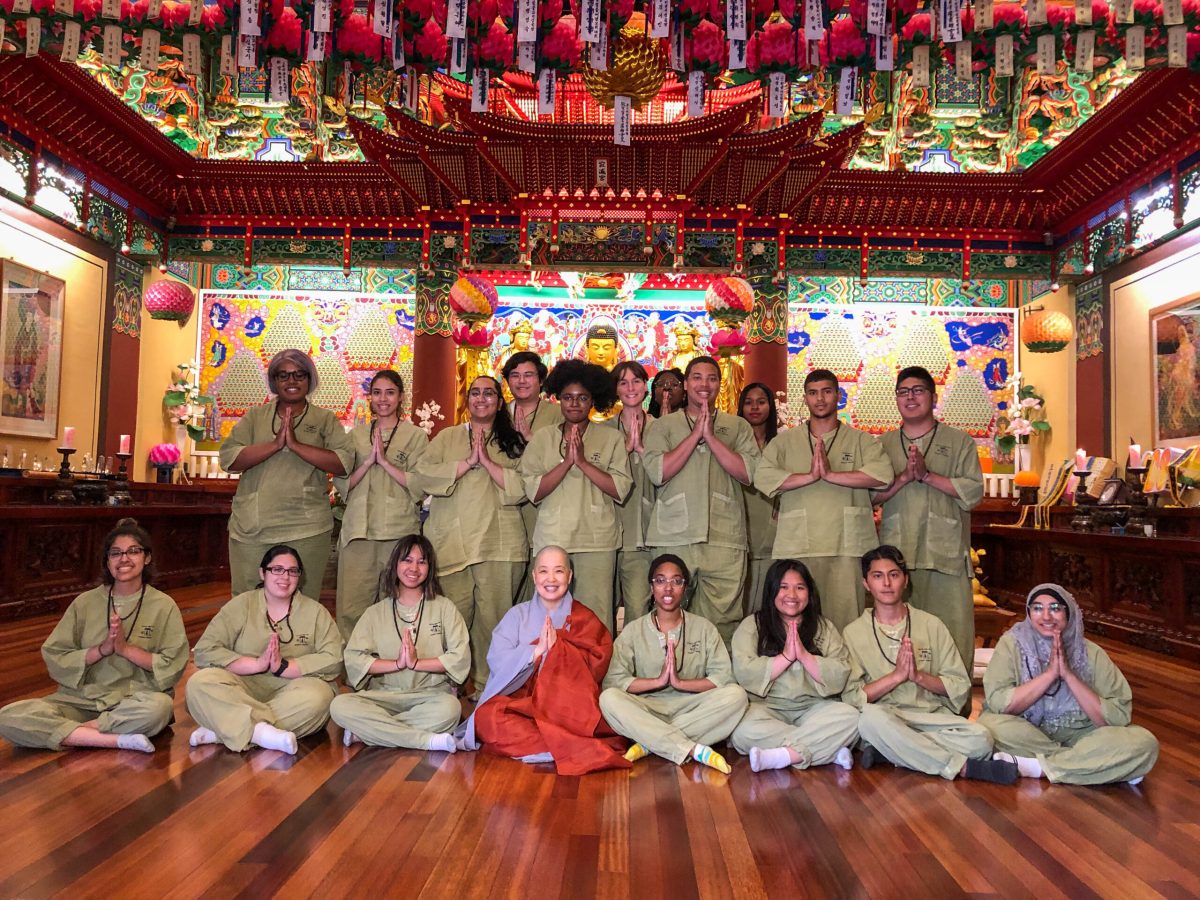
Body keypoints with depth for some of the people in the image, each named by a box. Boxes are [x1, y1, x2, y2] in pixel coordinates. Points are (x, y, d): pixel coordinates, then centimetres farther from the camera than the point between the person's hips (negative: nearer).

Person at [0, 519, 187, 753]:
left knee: (158, 707, -37)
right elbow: (54, 658, 1)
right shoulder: (85, 603, 6)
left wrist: (126, 648, -14)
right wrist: (101, 649, -13)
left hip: (136, 700, -3)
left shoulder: (164, 606, 1)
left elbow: (174, 666, -5)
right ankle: (119, 740, -25)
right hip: (81, 698, 3)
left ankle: (66, 732, -18)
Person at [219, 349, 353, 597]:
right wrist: (275, 444, -11)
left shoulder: (325, 420, 7)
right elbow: (229, 459, 0)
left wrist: (296, 444, -14)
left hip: (306, 530, -1)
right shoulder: (255, 417, 13)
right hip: (252, 530, 2)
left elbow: (344, 463, -7)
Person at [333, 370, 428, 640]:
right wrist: (369, 461, -6)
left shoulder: (416, 436, 5)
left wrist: (385, 461, -10)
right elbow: (342, 483, 8)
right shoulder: (356, 435, 14)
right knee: (351, 607, -1)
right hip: (359, 529, 2)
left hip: (400, 529, -2)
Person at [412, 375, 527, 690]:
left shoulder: (513, 442, 13)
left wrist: (487, 461, -8)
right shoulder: (446, 437, 16)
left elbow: (522, 488, -1)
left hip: (499, 543, 0)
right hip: (451, 542, 1)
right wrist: (468, 462, -7)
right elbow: (424, 476, -1)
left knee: (492, 615, -1)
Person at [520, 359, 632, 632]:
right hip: (551, 538, 1)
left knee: (596, 615, -2)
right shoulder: (543, 438, 10)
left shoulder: (611, 439, 7)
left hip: (597, 540, -1)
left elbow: (621, 490, -4)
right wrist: (567, 461, -9)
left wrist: (583, 461, -10)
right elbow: (533, 491, 0)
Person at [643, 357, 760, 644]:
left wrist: (711, 436, -5)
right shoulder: (663, 426, 13)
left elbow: (748, 473, -1)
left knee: (723, 620, 0)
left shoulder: (738, 427, 15)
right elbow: (657, 472, -3)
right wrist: (695, 434, -4)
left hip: (724, 537, 1)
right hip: (674, 536, 0)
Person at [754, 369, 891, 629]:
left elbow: (883, 474, -7)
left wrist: (831, 474, -13)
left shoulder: (860, 440, 12)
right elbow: (762, 476, -3)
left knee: (845, 617, -1)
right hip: (797, 546, 1)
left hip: (847, 546, 0)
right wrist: (810, 476, -12)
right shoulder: (785, 441, 13)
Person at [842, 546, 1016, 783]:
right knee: (870, 716, -37)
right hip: (885, 719, -2)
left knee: (980, 739, -27)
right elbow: (850, 697, -5)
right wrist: (897, 675, -14)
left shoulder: (931, 625, 10)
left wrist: (918, 676, -11)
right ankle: (962, 767, -26)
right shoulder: (853, 633, 5)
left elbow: (960, 688, 6)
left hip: (933, 717, 2)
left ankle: (889, 750, -18)